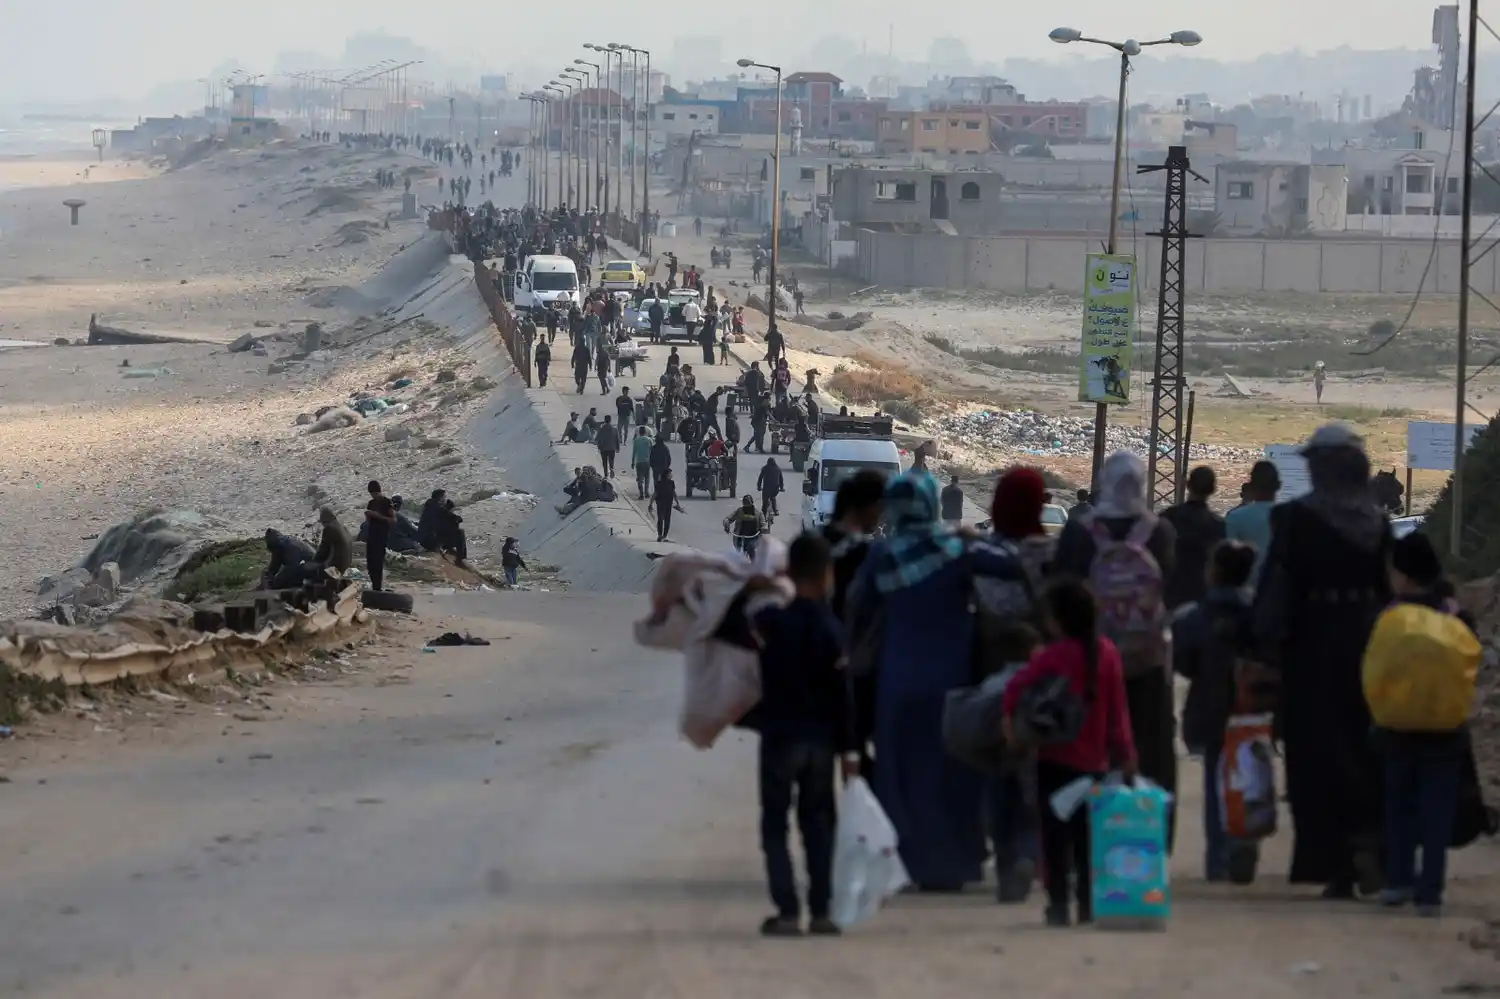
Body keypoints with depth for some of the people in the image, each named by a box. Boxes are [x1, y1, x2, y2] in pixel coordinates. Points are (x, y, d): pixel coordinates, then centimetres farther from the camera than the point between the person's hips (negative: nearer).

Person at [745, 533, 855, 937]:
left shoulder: (771, 620, -9)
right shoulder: (830, 627, -5)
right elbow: (841, 692, -4)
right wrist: (848, 748, 0)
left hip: (780, 737, -2)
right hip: (820, 738, 2)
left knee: (775, 825, 4)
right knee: (817, 824, 12)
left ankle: (788, 912, -6)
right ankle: (821, 911, 8)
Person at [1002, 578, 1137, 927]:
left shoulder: (1052, 656, -13)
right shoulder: (1107, 652, 1)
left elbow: (1016, 688, -24)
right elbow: (1117, 709, 5)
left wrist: (1010, 715, -7)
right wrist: (1125, 751, 11)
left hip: (1055, 759, -4)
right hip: (1094, 759, 4)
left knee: (1056, 833, 1)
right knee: (1087, 834, 11)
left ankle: (1059, 904, -2)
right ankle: (1088, 904, 10)